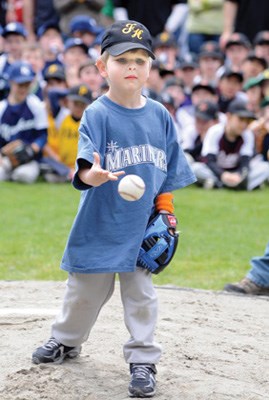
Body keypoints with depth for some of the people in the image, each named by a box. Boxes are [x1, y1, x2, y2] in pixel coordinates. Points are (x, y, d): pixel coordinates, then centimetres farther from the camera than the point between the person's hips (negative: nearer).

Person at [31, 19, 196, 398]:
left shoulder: (160, 115, -1)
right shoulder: (97, 114, -13)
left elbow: (168, 170, 8)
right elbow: (86, 163, -27)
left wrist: (165, 211, 5)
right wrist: (90, 174, -49)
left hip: (142, 225, 2)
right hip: (100, 223, -2)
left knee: (141, 293, 8)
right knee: (87, 288, 15)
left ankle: (142, 360, 18)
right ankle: (66, 339, 38)